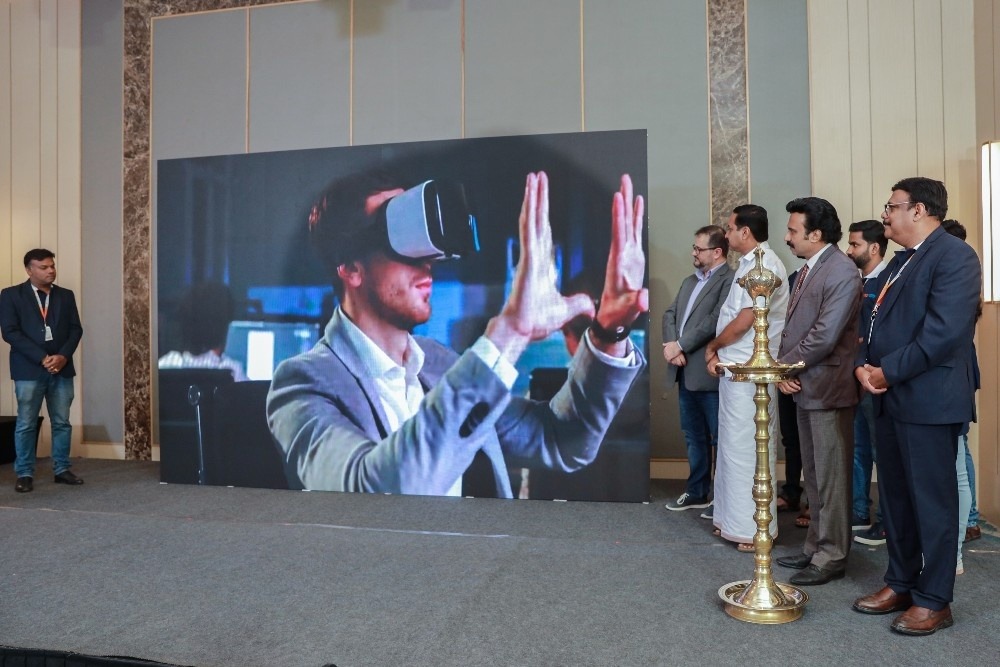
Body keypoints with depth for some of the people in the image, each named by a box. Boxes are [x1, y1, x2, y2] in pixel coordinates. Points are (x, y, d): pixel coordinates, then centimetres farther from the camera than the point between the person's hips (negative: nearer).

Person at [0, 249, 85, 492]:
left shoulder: (66, 295, 12)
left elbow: (76, 329, 8)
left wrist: (63, 356, -9)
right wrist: (42, 358, -14)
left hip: (62, 369, 3)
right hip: (29, 370, -3)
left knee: (62, 422, 6)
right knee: (26, 424, 1)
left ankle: (62, 470, 15)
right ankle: (24, 474, 10)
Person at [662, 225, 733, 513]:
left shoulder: (730, 280, -10)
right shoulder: (689, 281, 18)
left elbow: (714, 321, -19)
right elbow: (670, 314, 11)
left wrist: (680, 346, -14)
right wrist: (670, 345, -7)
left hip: (709, 371, -8)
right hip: (685, 371, 8)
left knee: (720, 437, 3)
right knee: (694, 436, 17)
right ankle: (697, 492, 29)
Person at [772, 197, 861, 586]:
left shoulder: (842, 273, -16)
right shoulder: (807, 270, 13)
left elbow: (825, 335, -21)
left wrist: (786, 365, -10)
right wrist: (784, 368, -2)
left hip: (827, 387, -9)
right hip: (803, 386, 9)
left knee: (831, 476, 1)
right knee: (813, 474, 16)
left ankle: (832, 557, 12)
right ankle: (816, 546, 28)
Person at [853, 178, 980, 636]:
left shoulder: (953, 255, -11)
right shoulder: (901, 261, 18)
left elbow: (944, 331, -22)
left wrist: (887, 372, -16)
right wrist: (864, 366, 0)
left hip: (928, 400, -9)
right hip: (890, 397, 9)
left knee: (932, 500, 2)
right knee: (895, 497, 15)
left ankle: (934, 601, 15)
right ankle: (901, 584, 28)